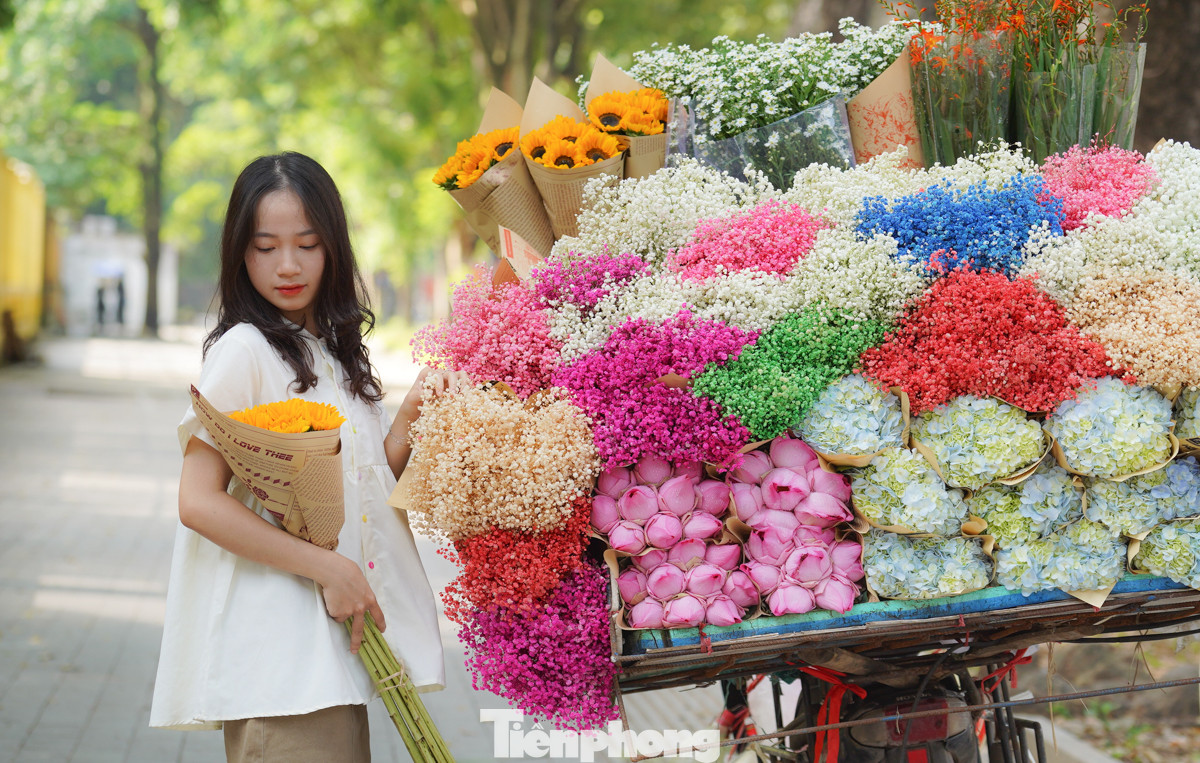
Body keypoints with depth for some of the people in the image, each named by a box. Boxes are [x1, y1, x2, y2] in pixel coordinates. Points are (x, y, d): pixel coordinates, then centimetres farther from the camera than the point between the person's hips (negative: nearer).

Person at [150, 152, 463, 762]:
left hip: (339, 640, 7)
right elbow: (199, 503, -16)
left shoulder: (337, 352, 16)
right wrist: (326, 567, -17)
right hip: (274, 642, -7)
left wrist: (407, 423, 0)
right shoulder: (244, 350, -8)